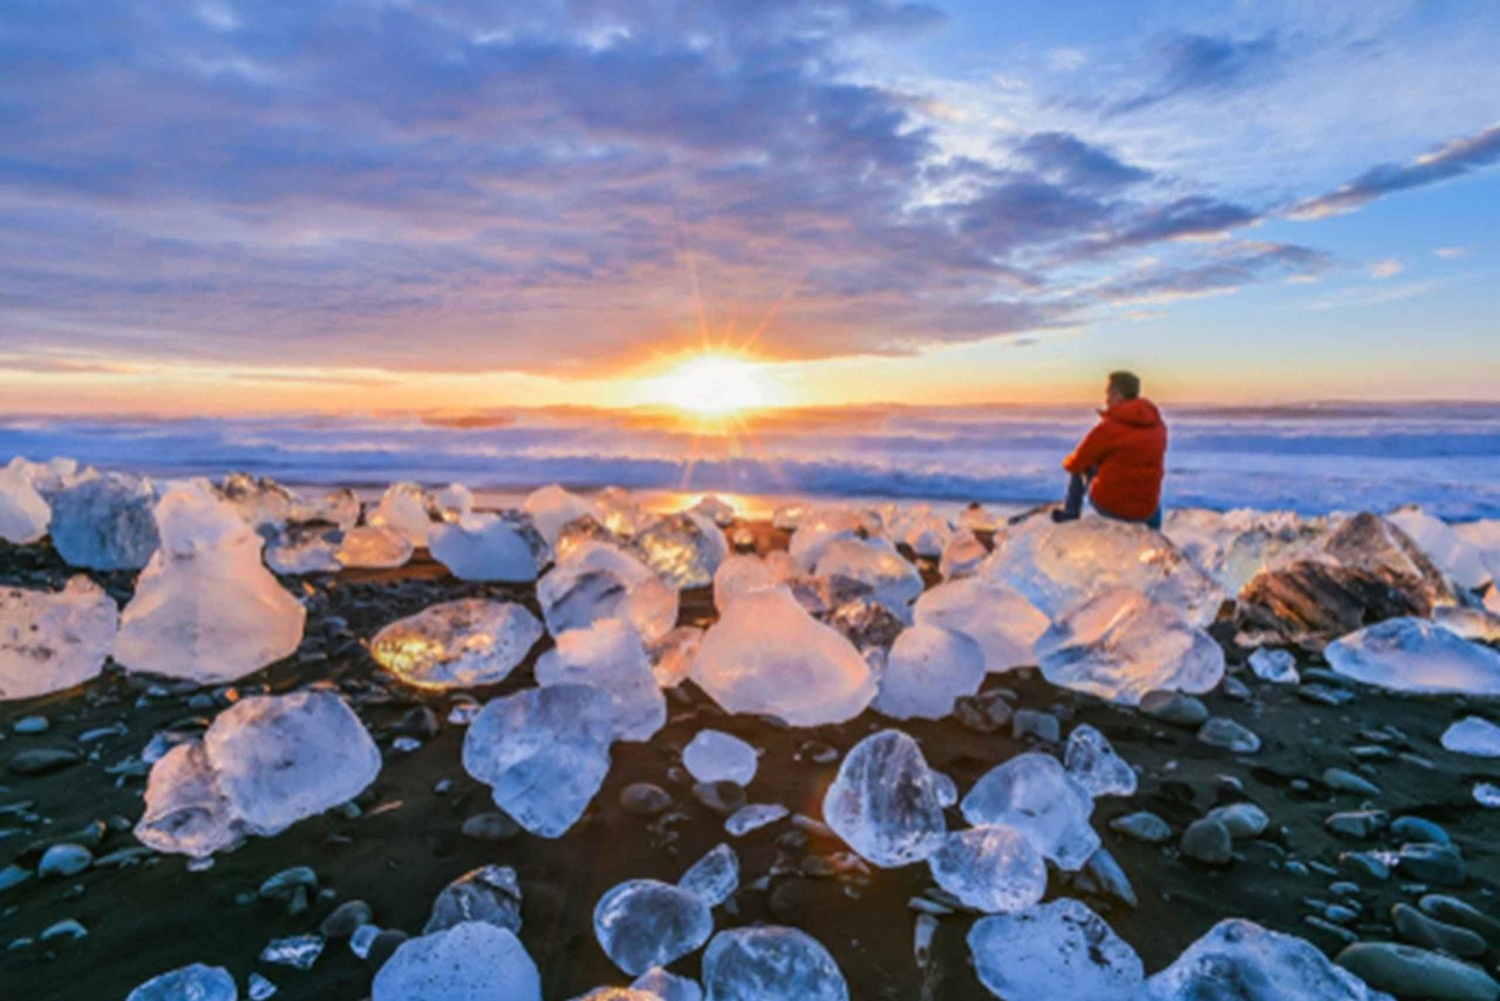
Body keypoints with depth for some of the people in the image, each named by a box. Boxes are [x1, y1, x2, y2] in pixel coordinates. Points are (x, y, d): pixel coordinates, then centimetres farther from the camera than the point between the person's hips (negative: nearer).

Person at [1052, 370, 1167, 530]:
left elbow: (1077, 463, -5)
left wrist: (1067, 462, 19)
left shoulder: (1108, 428, -16)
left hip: (1110, 504, -4)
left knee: (1079, 466, 19)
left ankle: (1070, 513, 26)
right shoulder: (1158, 426, 1)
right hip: (1145, 510, 4)